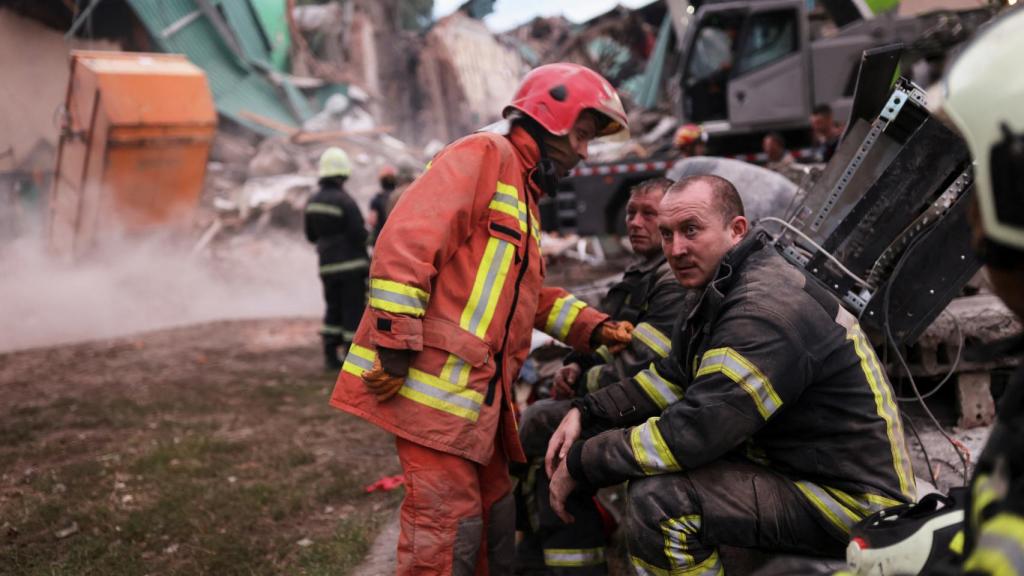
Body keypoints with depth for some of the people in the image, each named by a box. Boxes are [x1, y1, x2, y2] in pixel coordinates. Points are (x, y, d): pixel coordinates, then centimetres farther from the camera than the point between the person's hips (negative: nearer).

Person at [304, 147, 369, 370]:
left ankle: (330, 355, 14)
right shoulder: (345, 201, -17)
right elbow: (359, 234, -19)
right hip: (352, 264, -6)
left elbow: (310, 235, 12)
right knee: (354, 310, 1)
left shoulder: (312, 201, 5)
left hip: (327, 265, 6)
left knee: (333, 309, 15)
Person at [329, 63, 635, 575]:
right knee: (449, 524, -6)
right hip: (435, 381, -10)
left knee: (493, 515, 18)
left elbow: (530, 296, 26)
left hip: (477, 391, 10)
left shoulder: (523, 189, 25)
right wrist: (395, 349, -23)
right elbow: (406, 242, -20)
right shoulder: (485, 155, -7)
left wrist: (592, 328, 11)